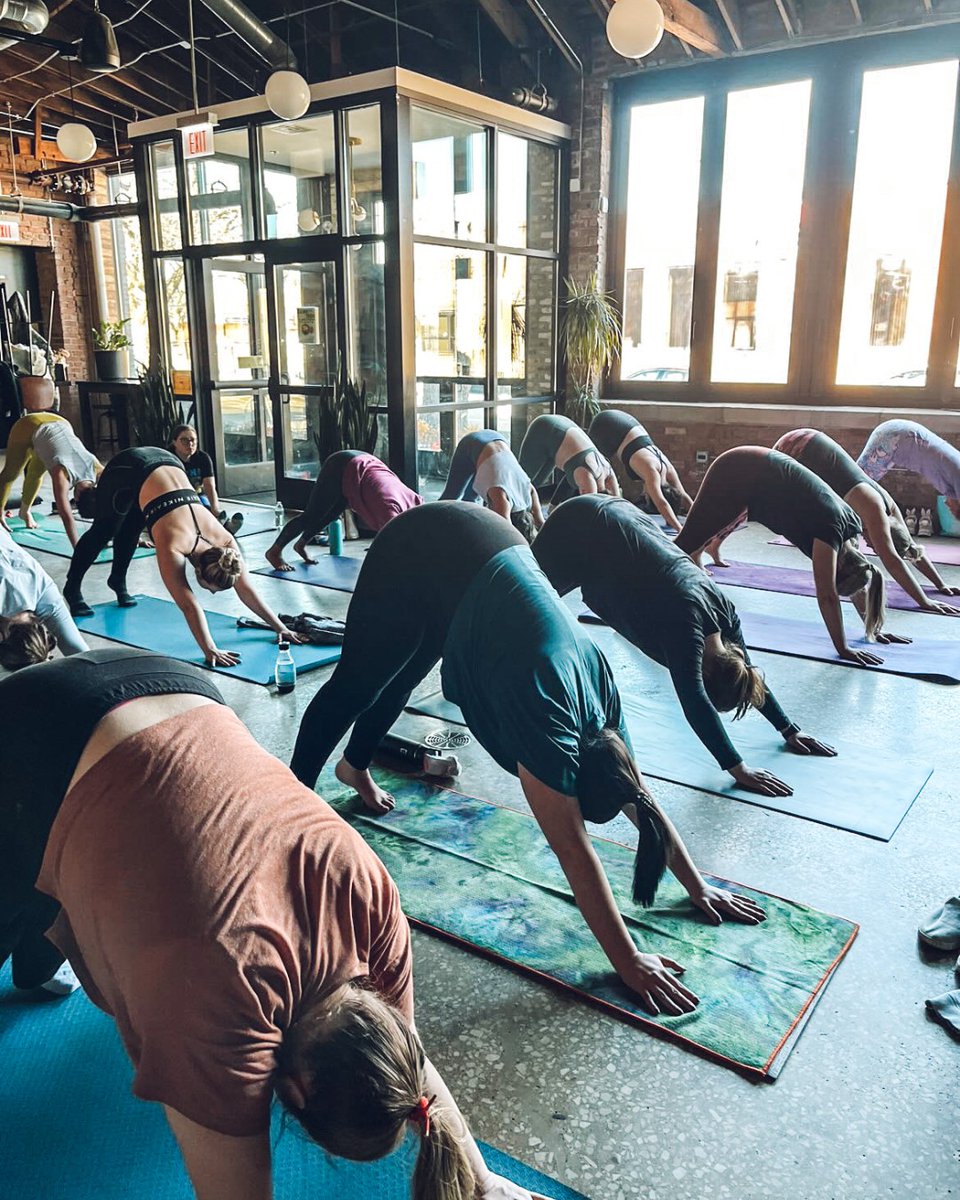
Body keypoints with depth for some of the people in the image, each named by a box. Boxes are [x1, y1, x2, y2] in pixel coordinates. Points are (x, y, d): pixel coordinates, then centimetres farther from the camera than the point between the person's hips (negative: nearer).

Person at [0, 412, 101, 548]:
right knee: (11, 473, 14)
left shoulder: (98, 470, -28)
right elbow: (67, 517, -46)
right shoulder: (62, 475, -40)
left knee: (36, 473, 22)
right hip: (29, 428, -4)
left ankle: (25, 511, 45)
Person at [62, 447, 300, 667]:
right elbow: (189, 606, -41)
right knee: (103, 531, 14)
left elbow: (247, 591, -17)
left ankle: (118, 580, 47)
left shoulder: (225, 542, -22)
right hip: (129, 468, -4)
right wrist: (210, 650, -46)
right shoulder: (173, 548, -36)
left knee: (130, 530, 24)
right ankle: (72, 589, 34)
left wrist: (280, 627, -19)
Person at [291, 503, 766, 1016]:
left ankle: (355, 767, 49)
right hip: (423, 557, -6)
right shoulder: (548, 719, -29)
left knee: (400, 677, 25)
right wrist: (628, 962, -26)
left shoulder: (599, 702, -11)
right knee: (356, 684, 6)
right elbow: (574, 852, -29)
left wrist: (699, 888, 6)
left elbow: (642, 800, 1)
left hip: (488, 549, 6)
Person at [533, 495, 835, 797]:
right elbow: (694, 701, -40)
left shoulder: (725, 613, -11)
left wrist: (789, 730, 4)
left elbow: (745, 671, 4)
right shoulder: (686, 625, -32)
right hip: (582, 530, -5)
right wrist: (738, 769, -43)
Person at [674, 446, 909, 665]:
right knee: (691, 539, -3)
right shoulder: (831, 531, -28)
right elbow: (827, 596, -29)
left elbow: (858, 583, 7)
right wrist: (843, 650, -26)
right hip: (737, 475, -8)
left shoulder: (850, 529, -6)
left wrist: (874, 629, 11)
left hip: (759, 470, 8)